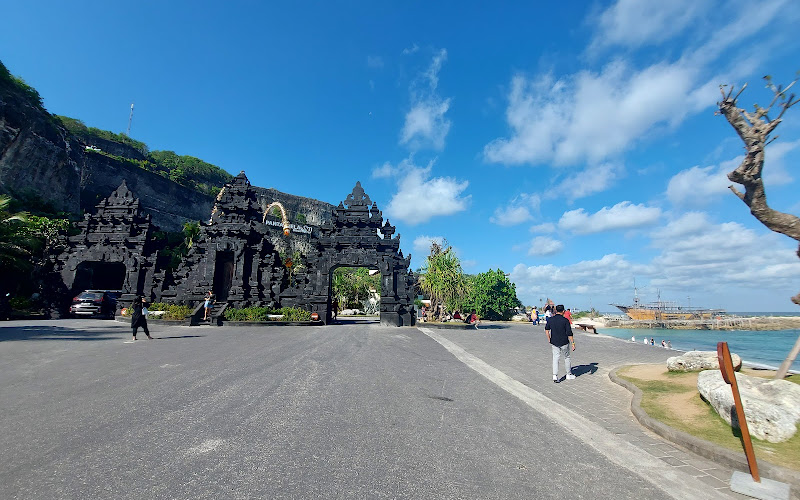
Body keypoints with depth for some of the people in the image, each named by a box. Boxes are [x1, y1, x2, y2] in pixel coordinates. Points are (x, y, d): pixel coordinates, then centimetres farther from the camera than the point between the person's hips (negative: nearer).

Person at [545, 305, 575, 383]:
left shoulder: (550, 320, -1)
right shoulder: (565, 320, -12)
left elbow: (546, 330, 7)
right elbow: (569, 333, -12)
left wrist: (549, 340, 18)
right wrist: (573, 343, -4)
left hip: (554, 343, 2)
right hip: (564, 343, -2)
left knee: (555, 359, 6)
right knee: (566, 358, 16)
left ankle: (555, 375, -5)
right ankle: (569, 374, 30)